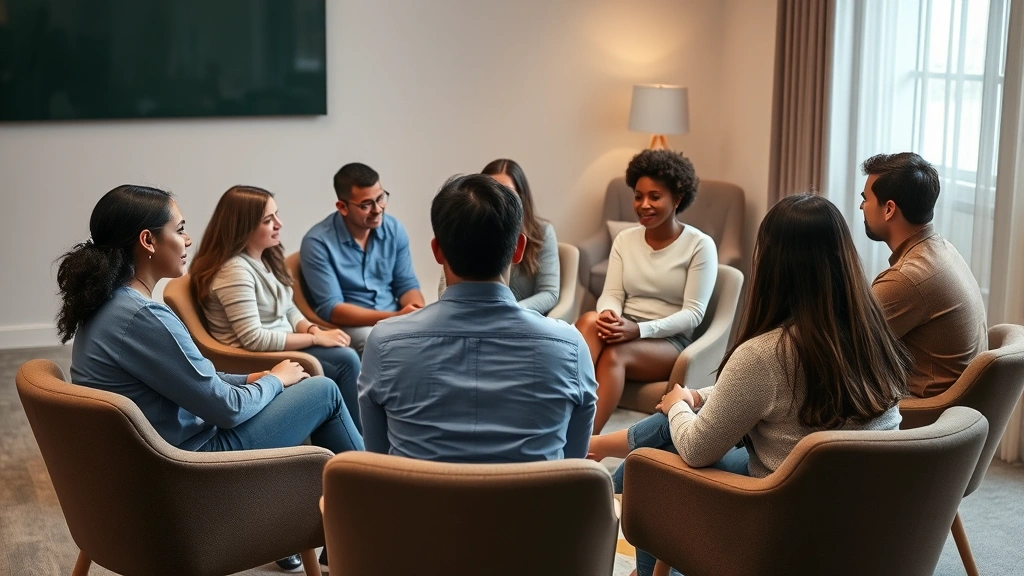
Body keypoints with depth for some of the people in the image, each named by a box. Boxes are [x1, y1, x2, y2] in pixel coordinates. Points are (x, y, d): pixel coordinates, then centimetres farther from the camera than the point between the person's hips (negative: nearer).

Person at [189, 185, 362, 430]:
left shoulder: (266, 258, 8)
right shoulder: (234, 271, -21)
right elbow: (253, 339, -26)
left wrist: (313, 329, -8)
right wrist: (316, 338, -21)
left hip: (283, 346, 8)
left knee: (348, 358, -14)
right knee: (345, 360, -19)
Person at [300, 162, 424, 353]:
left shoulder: (394, 229, 2)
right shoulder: (318, 242, -14)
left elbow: (406, 284, 7)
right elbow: (330, 309, -17)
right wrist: (395, 317, -27)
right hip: (349, 325, -5)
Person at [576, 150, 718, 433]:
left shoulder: (700, 245, -4)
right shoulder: (624, 239, 11)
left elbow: (693, 314, -10)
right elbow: (611, 294, 5)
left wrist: (639, 329, -25)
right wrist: (609, 315, -22)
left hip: (670, 342, -4)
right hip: (626, 331, 4)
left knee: (615, 354, -36)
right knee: (590, 320, -32)